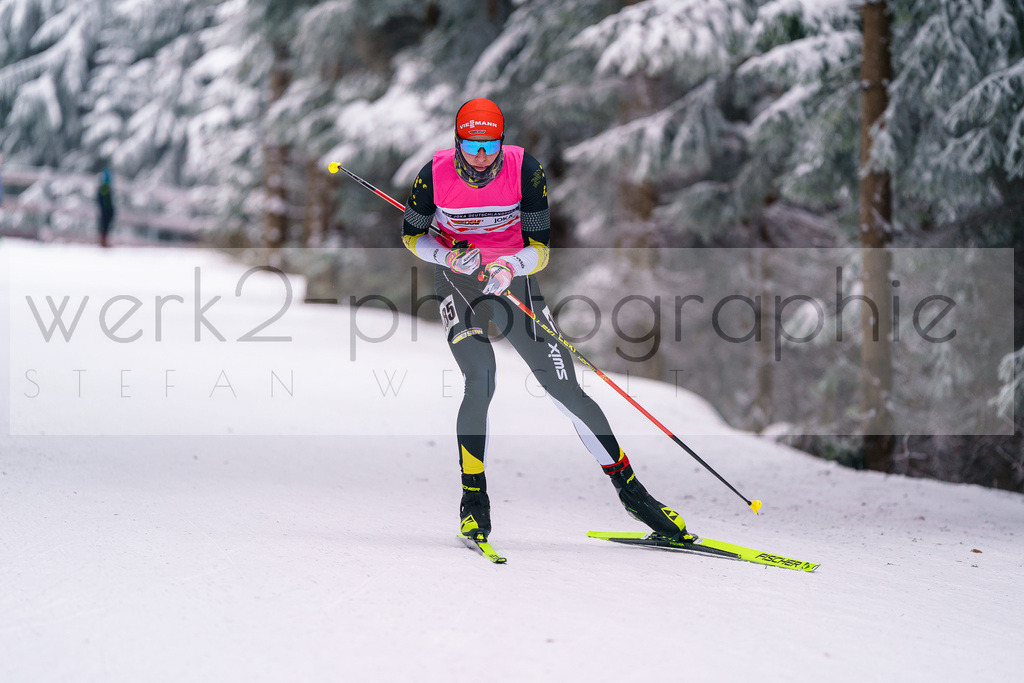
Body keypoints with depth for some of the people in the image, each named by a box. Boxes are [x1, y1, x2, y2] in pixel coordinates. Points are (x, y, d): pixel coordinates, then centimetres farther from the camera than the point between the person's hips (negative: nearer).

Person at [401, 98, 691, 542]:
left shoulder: (525, 171, -17)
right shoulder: (435, 175, -16)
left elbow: (539, 250, -14)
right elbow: (411, 235, 1)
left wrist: (510, 267, -36)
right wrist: (447, 255, -19)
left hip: (513, 278, 1)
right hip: (457, 281, -1)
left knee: (565, 388, -5)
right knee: (480, 383, -24)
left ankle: (630, 490, 5)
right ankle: (474, 500, -9)